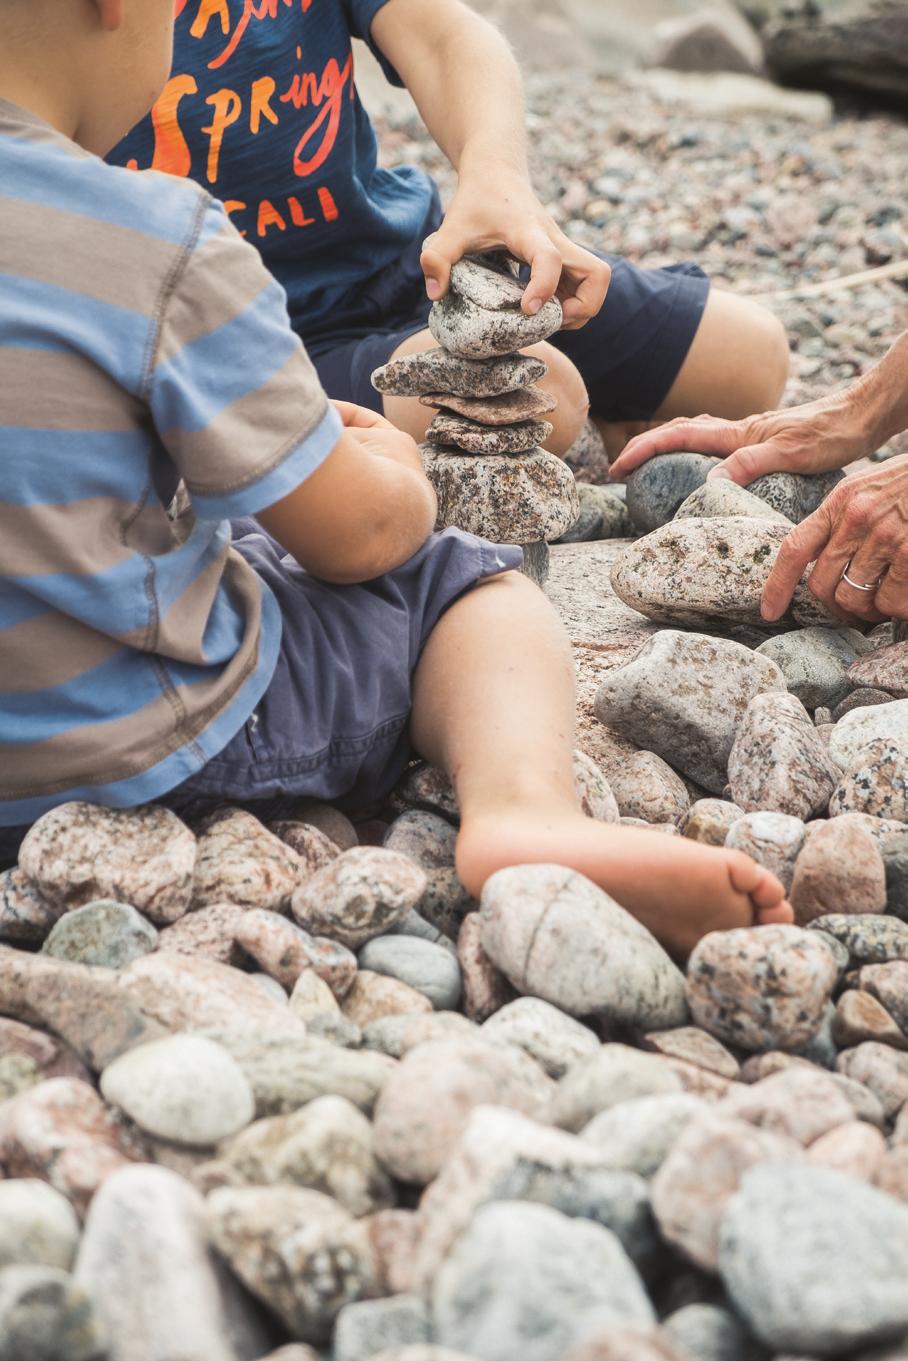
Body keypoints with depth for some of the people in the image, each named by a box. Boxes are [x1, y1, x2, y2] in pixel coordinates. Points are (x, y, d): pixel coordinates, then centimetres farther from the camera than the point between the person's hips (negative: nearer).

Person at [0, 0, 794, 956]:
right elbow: (356, 536, -12)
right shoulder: (162, 247, -21)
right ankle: (520, 804, -16)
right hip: (150, 749, -7)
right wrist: (396, 474, 11)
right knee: (463, 582, 7)